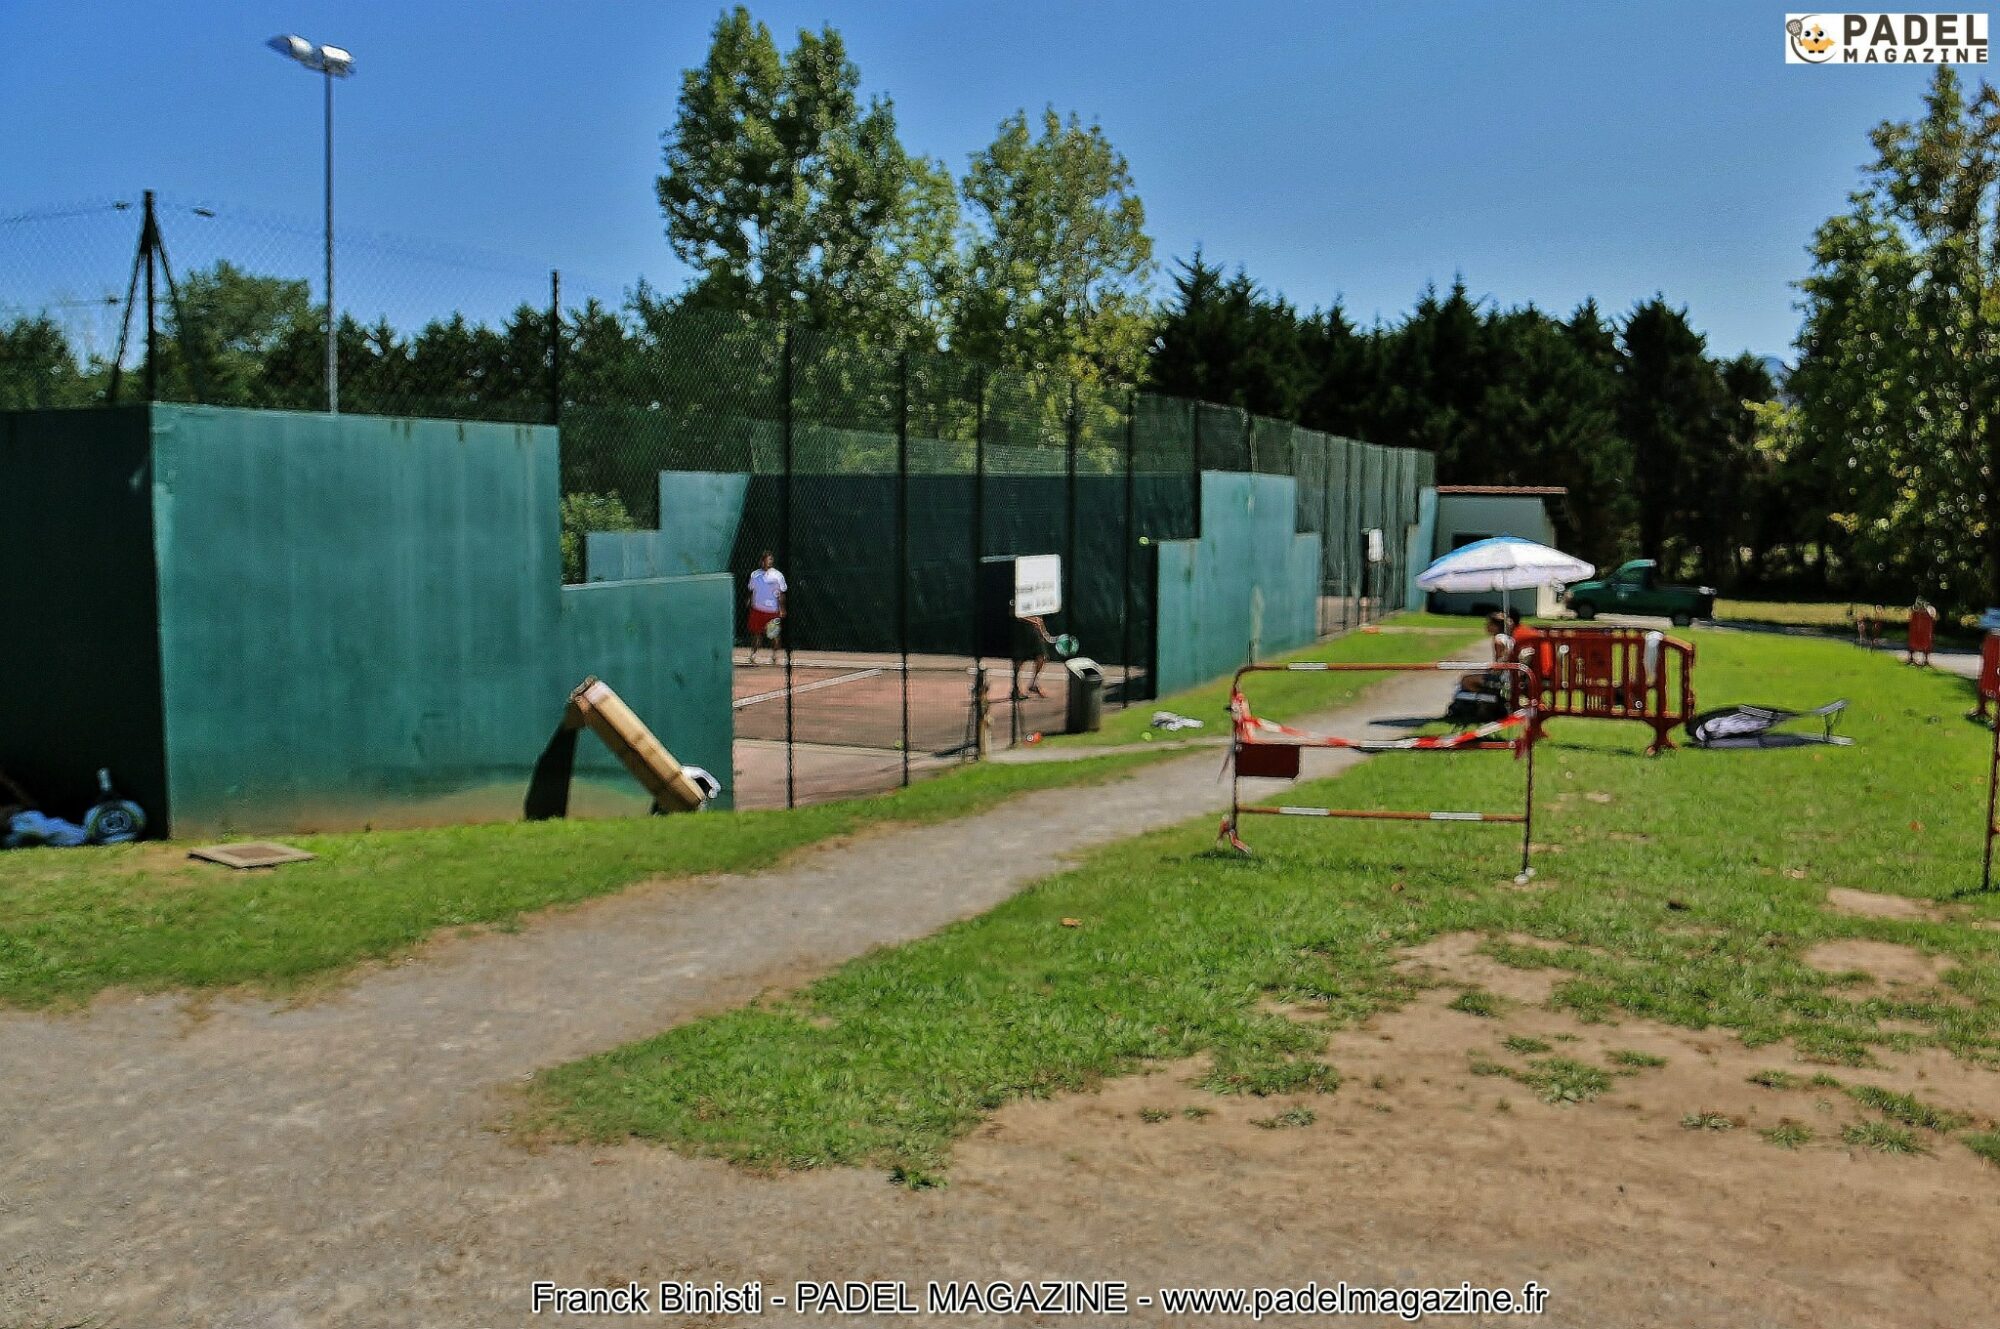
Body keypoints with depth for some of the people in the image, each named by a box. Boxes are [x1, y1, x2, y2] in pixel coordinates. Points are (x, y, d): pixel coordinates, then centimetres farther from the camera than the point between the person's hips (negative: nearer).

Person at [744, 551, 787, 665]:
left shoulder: (778, 575, -1)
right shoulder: (755, 575, 5)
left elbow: (781, 594, 0)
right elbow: (751, 592, 12)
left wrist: (782, 610, -6)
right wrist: (749, 605, 6)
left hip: (773, 610, -1)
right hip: (757, 610, 1)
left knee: (774, 636, 4)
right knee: (756, 633, 4)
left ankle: (774, 657, 18)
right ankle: (752, 656, 11)